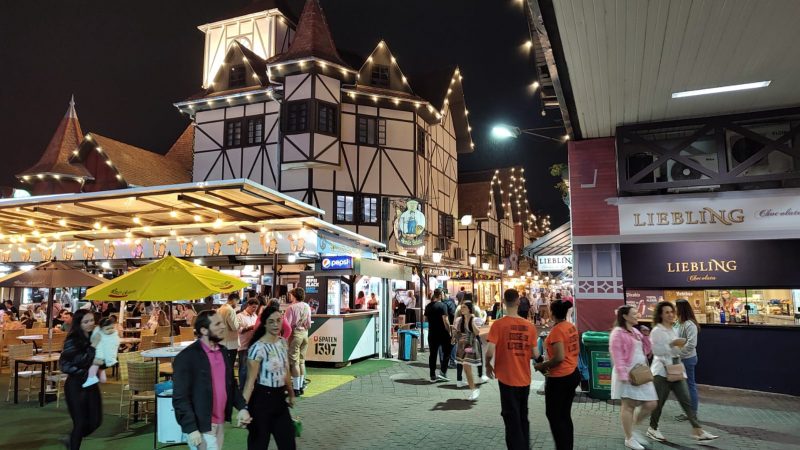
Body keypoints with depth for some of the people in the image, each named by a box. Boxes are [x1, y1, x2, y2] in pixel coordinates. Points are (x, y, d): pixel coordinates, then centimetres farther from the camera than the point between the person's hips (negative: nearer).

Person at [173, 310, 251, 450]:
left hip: (220, 423, 6)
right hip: (200, 427, -6)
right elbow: (180, 397, -15)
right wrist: (191, 429, -17)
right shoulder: (186, 357, -14)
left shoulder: (223, 351, 6)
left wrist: (242, 407, 1)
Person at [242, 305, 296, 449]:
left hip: (280, 397, 7)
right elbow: (251, 380, -20)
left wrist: (291, 393, 22)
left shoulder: (283, 342, 2)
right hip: (263, 398, -7)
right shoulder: (258, 348, -20)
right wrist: (243, 406, -26)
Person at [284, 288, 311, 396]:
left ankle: (296, 388, 3)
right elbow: (309, 323, 9)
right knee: (301, 361, 13)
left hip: (295, 333, -6)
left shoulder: (292, 307, -13)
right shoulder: (307, 306, 4)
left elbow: (288, 324, -12)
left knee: (294, 361, 0)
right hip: (305, 333, 6)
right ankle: (300, 386, 19)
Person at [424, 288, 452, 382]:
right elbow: (445, 320, -19)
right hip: (442, 333, -6)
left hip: (431, 334, 6)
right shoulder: (442, 306, -14)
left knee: (433, 354, 8)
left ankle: (433, 376, 11)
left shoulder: (428, 306, 7)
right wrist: (449, 332, -12)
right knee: (446, 352, 10)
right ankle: (443, 372, 2)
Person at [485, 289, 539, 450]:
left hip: (507, 378, -4)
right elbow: (535, 354, -1)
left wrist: (488, 365, 1)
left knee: (512, 419, 7)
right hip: (524, 379, 4)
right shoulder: (529, 325, -3)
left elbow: (490, 351, -19)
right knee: (523, 417, 21)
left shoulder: (498, 324, -14)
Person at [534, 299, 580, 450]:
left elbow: (559, 358, -26)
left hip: (559, 378, -8)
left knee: (553, 415, 6)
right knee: (565, 415, 18)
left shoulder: (556, 330, -21)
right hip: (573, 374, 9)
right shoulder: (572, 327, 5)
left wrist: (542, 366, -12)